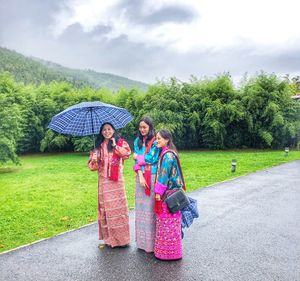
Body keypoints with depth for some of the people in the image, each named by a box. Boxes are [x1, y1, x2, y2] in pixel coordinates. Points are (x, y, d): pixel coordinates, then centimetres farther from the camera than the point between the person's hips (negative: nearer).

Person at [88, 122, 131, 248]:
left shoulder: (120, 142, 6)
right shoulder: (99, 146, 14)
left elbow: (127, 153, -10)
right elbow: (93, 165, 13)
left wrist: (115, 146, -13)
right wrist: (94, 159, -7)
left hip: (116, 178, -2)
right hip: (103, 179, 3)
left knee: (117, 205, -2)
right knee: (105, 206, 3)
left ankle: (120, 236, 10)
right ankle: (109, 237, 15)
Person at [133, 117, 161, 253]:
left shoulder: (155, 141, -4)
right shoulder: (137, 141, 12)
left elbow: (152, 159, -13)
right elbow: (137, 162, 6)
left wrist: (137, 157, 1)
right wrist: (140, 176, -8)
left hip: (153, 177, -5)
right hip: (141, 176, 5)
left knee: (151, 208, -3)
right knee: (141, 208, 8)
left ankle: (152, 241, 8)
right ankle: (142, 240, 20)